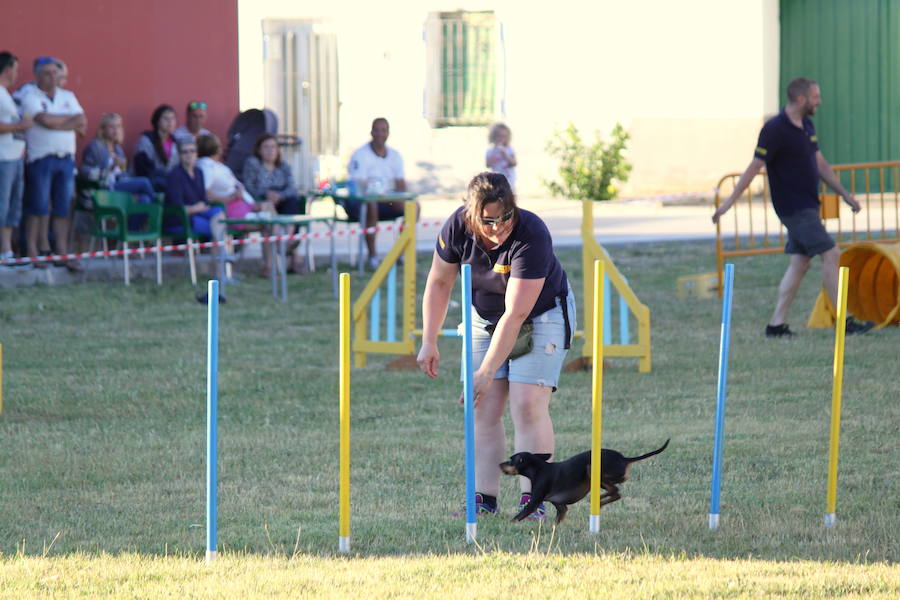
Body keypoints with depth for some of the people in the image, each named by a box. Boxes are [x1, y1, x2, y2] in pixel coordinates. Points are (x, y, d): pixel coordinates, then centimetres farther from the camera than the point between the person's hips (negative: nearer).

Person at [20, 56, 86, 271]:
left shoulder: (68, 97, 16)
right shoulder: (31, 98, -2)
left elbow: (82, 123, 5)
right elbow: (45, 121, -16)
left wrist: (56, 122, -8)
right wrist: (70, 120, -3)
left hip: (66, 159, 5)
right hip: (41, 158, -5)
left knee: (62, 210, 5)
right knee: (39, 209, -6)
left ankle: (62, 253, 7)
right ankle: (33, 253, -3)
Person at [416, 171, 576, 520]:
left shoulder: (531, 236, -35)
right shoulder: (458, 227, -20)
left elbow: (515, 314, -34)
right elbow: (439, 282, -3)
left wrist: (486, 372, -35)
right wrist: (429, 342, -6)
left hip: (542, 315, -5)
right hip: (485, 318, 5)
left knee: (527, 406, -16)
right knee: (484, 409, -3)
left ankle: (532, 501, -15)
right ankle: (484, 500, -2)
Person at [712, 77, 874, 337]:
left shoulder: (806, 126, 12)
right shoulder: (775, 130, -16)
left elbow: (820, 164, 21)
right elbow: (754, 167, -14)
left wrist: (844, 193, 20)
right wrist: (729, 202, -12)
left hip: (806, 206, 9)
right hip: (794, 206, -9)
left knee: (799, 263, 9)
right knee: (831, 255, -10)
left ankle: (777, 324, 11)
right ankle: (845, 321, -8)